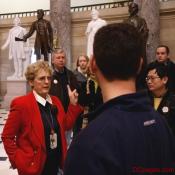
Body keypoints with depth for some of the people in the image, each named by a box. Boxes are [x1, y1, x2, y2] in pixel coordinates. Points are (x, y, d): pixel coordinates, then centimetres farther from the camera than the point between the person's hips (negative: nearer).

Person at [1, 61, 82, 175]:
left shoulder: (55, 101, 5)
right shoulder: (21, 104, -14)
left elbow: (66, 125, 7)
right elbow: (7, 137, -11)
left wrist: (73, 104, -1)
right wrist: (19, 160, -15)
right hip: (34, 166, -5)